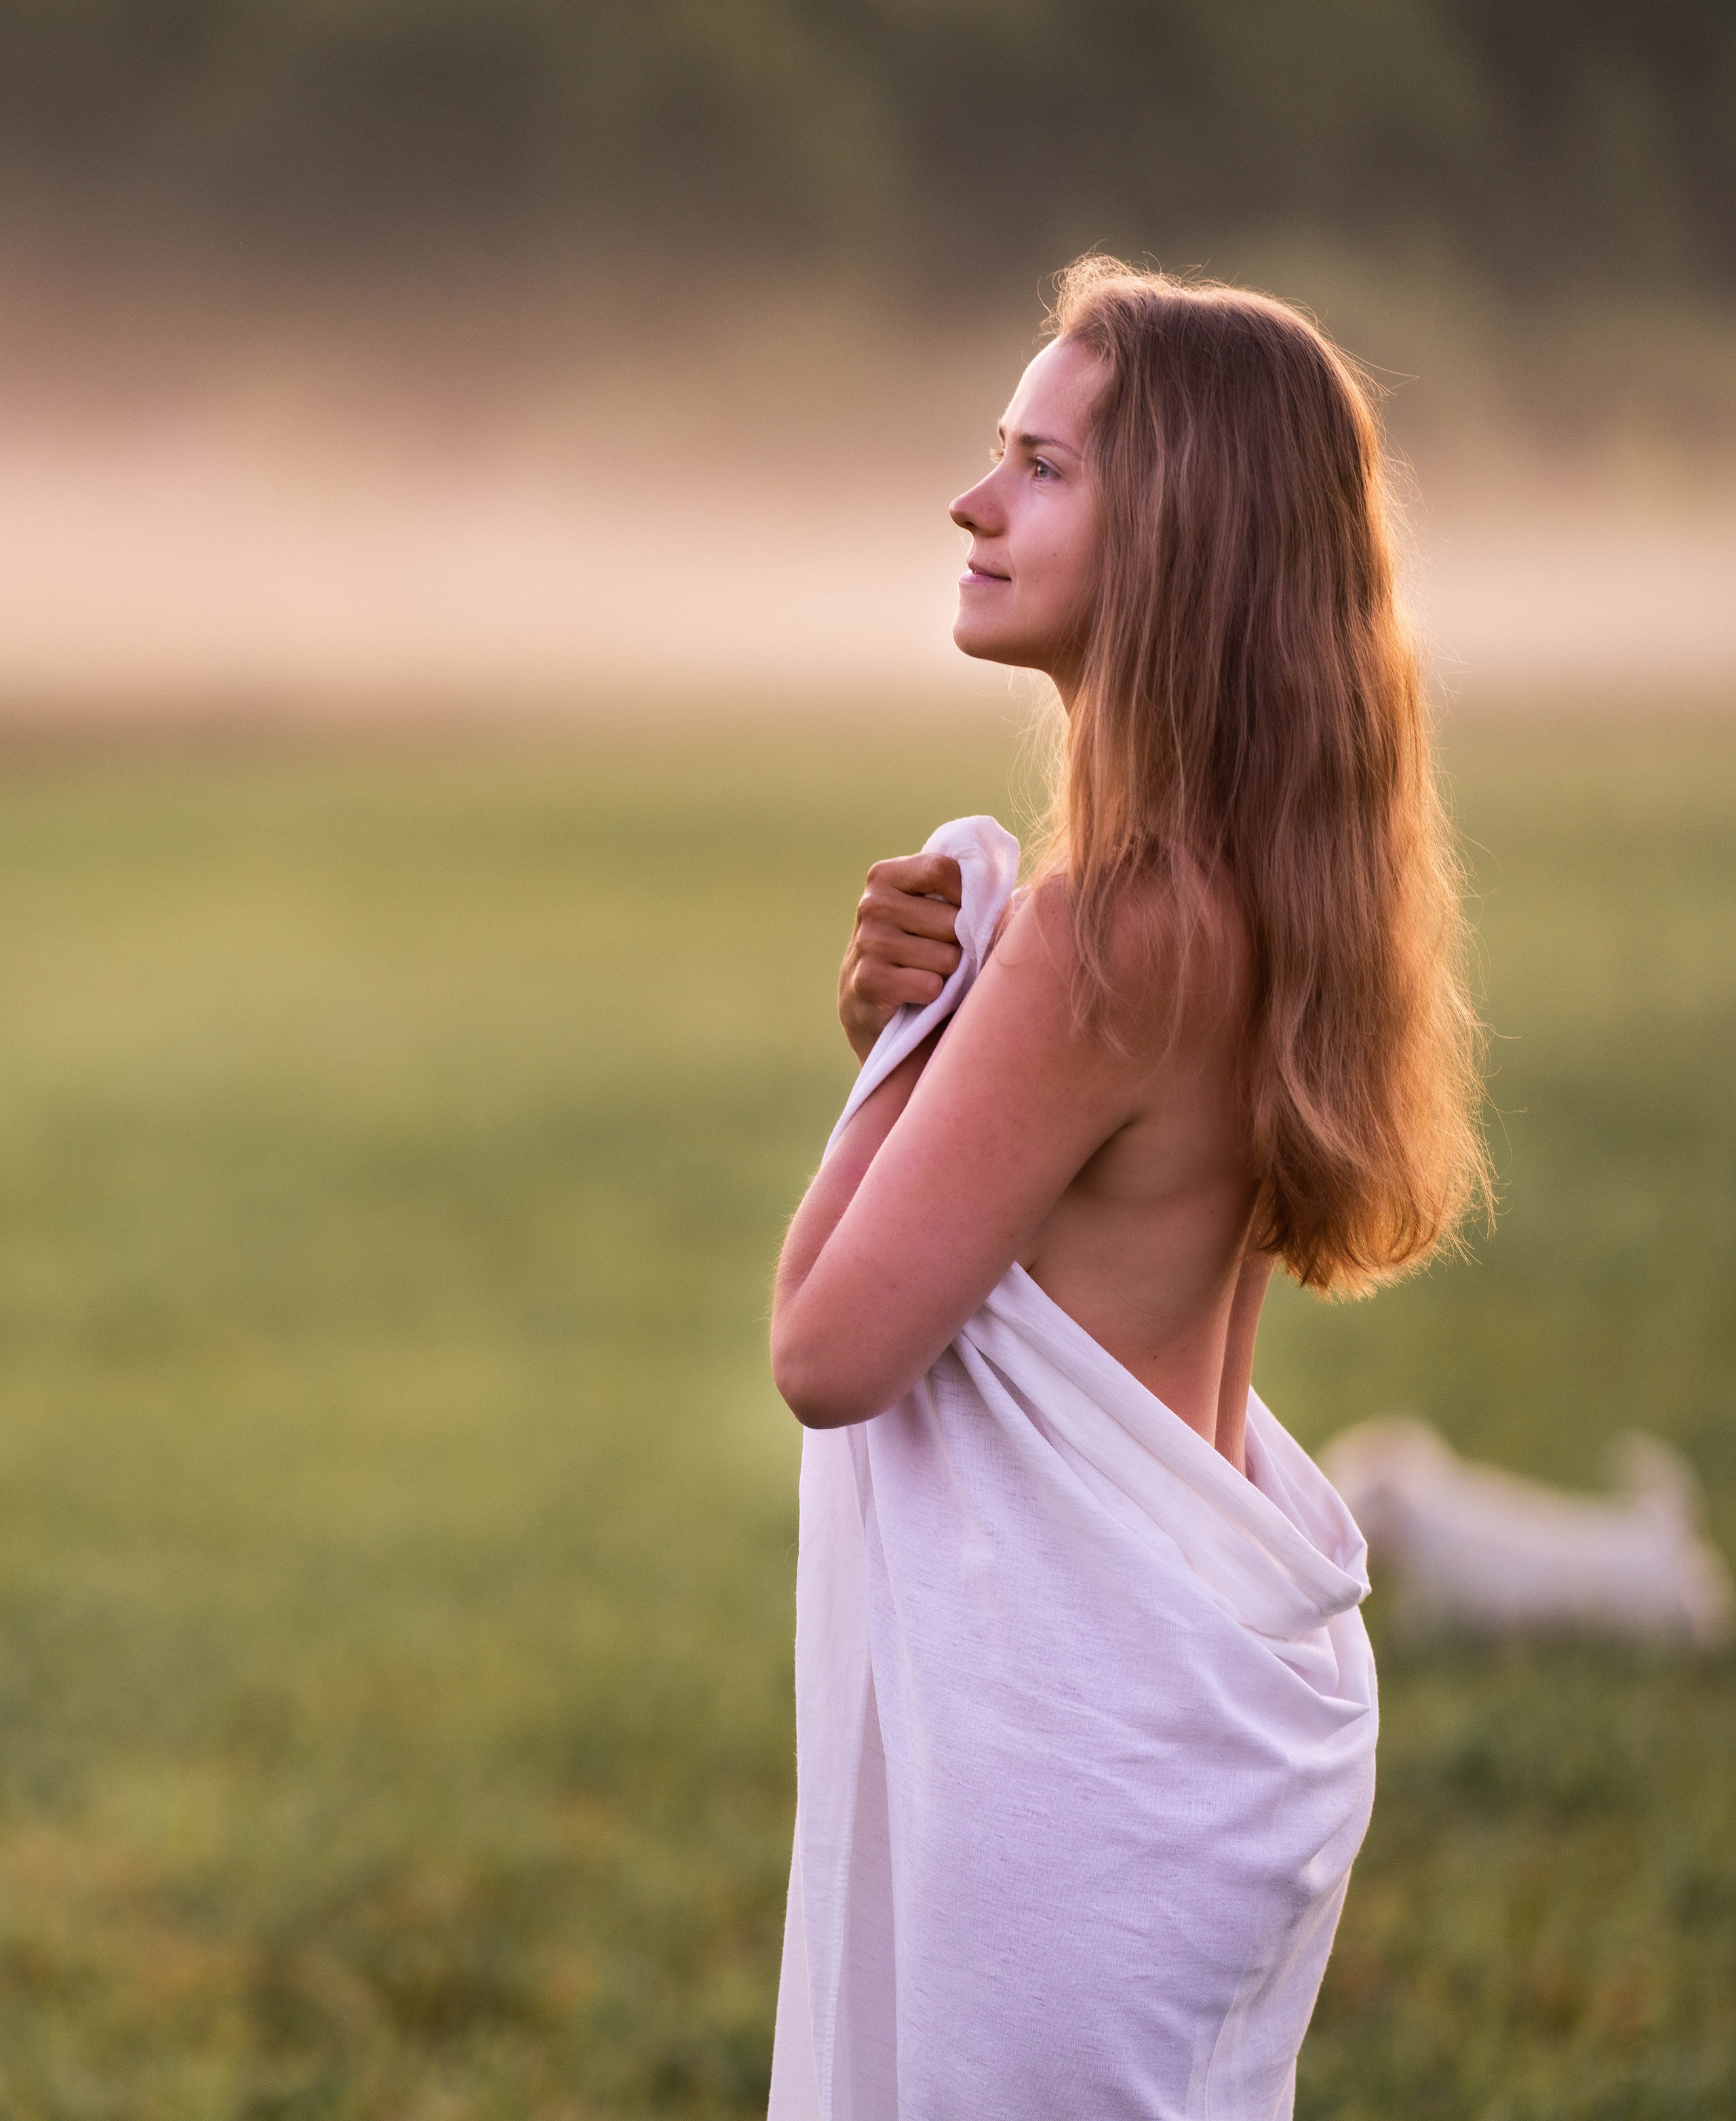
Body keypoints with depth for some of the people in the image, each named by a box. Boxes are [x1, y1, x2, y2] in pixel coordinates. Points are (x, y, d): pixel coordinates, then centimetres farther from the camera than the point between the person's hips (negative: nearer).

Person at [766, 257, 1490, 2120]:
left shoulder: (1114, 925, -24)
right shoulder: (1259, 891, 5)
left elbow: (831, 1353, -20)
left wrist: (919, 1027, -8)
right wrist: (911, 1019, -3)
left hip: (1072, 1706, -9)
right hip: (1210, 1666, 9)